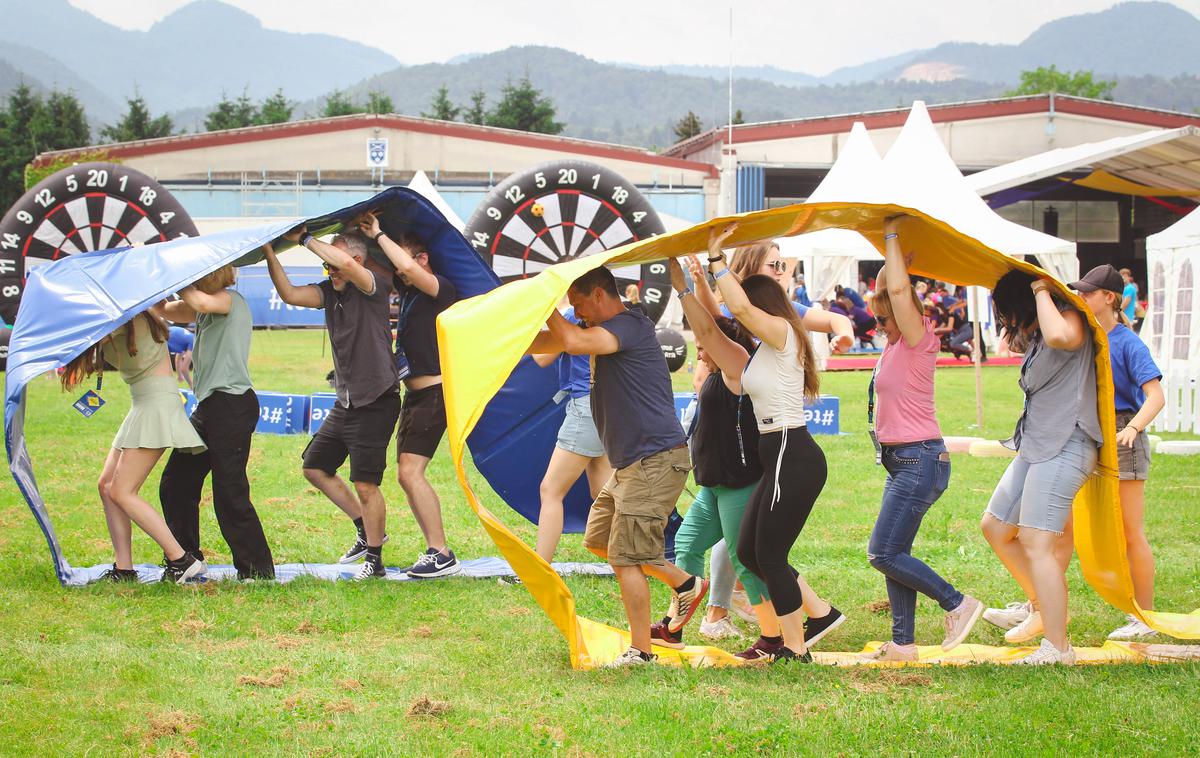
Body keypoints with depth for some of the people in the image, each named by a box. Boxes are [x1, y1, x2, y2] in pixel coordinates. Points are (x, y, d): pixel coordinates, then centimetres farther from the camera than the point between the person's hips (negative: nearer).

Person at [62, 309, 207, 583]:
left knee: (122, 492, -12)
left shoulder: (128, 317, -14)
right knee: (107, 486, 6)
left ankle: (182, 561, -14)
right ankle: (123, 569, 5)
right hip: (142, 404, 10)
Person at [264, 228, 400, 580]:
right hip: (345, 403, 9)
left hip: (375, 403, -9)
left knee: (365, 485, -6)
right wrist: (269, 253, -11)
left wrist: (305, 238, -24)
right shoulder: (330, 291, 7)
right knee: (315, 468, 14)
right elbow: (290, 294, -3)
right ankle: (366, 530, 25)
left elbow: (348, 265, -33)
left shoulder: (374, 286, -14)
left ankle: (374, 560, 7)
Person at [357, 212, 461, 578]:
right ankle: (435, 551, 12)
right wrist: (368, 235, 8)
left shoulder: (441, 289, -13)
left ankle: (442, 555, -16)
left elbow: (408, 266, -31)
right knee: (407, 476, 9)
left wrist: (379, 235, -18)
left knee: (411, 472, -16)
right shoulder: (408, 290, 13)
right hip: (415, 394, 10)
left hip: (434, 393, -10)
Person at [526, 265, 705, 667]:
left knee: (625, 558, -9)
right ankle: (685, 584, 25)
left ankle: (640, 652, -4)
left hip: (656, 460, -11)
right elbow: (539, 344, 20)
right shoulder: (599, 330, 16)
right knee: (598, 539, 19)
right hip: (630, 463, 11)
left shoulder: (629, 326, -16)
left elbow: (573, 341, -32)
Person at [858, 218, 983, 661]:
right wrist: (895, 254, 15)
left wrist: (893, 237, -15)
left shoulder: (919, 340, -12)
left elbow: (898, 290, -25)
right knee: (894, 555, 8)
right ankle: (902, 643, 10)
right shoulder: (896, 343, 12)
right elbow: (886, 290, 27)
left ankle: (957, 604, -3)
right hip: (902, 462, 10)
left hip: (920, 461, -10)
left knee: (884, 554, -10)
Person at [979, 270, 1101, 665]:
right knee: (995, 527, 16)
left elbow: (1059, 336, -33)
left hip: (1064, 447, -11)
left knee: (1036, 543, -15)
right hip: (1036, 447, 11)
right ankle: (1042, 606, 27)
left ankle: (1057, 647, -13)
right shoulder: (1034, 337, 20)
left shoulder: (1070, 319, -10)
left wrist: (1041, 291, -20)